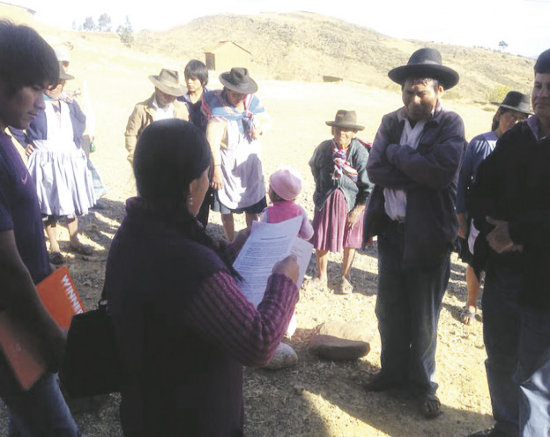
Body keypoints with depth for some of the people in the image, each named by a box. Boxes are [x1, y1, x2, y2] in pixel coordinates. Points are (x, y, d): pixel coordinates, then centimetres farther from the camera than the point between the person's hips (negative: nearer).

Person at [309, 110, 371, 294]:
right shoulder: (324, 148, -9)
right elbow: (314, 168, 15)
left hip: (351, 200, -2)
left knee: (349, 240, 10)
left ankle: (345, 277, 30)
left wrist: (357, 211, -12)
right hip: (326, 200, 2)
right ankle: (322, 277, 25)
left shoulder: (360, 152, -17)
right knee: (320, 238, 4)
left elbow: (368, 186, -11)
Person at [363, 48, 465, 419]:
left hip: (429, 234, -4)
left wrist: (396, 154, -13)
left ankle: (423, 383, 30)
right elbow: (374, 169, -6)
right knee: (389, 309, 16)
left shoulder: (450, 124, -8)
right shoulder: (391, 122, 6)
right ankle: (394, 371, 37)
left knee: (424, 316, 9)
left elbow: (441, 171, -24)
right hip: (391, 230, 5)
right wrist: (418, 175, -17)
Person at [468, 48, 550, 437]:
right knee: (500, 361, 21)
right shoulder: (514, 138, 8)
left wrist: (516, 232, -19)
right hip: (502, 271, 7)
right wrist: (493, 228, -11)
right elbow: (483, 189, 6)